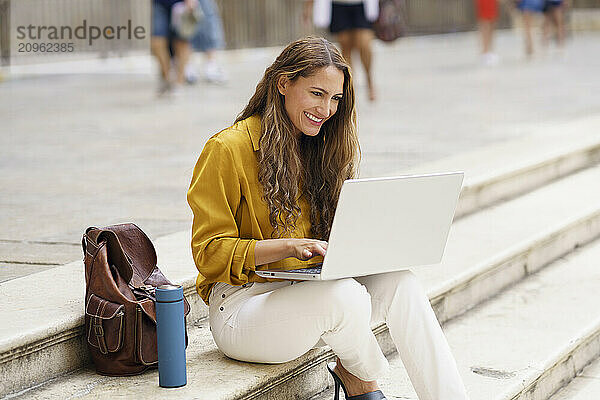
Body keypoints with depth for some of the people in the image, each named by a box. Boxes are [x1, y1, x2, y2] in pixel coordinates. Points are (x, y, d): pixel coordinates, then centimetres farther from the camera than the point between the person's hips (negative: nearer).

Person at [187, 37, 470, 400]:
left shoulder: (322, 149, 13)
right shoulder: (227, 149, -10)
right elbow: (211, 254, -12)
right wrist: (290, 247, -26)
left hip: (308, 288, 6)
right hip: (243, 301, -6)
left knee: (400, 281, -22)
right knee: (346, 295, -33)